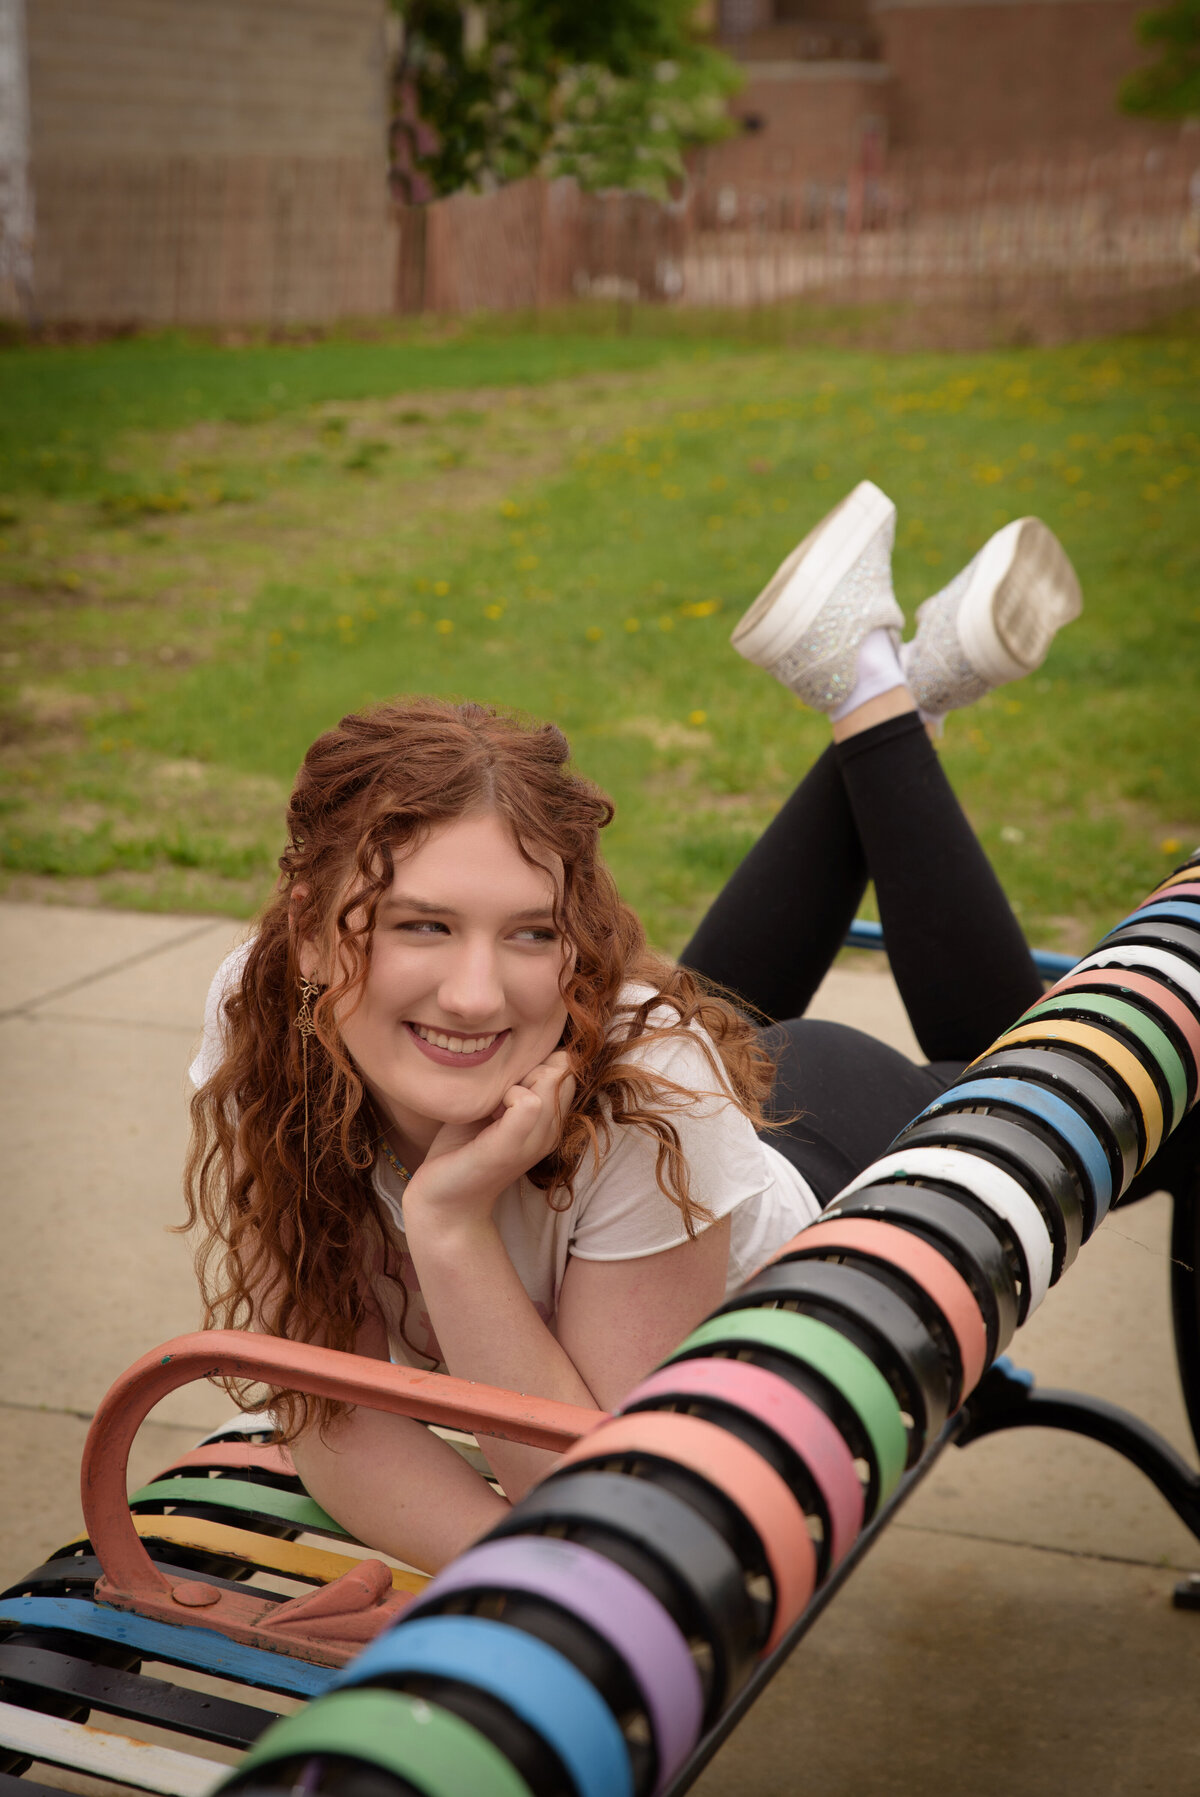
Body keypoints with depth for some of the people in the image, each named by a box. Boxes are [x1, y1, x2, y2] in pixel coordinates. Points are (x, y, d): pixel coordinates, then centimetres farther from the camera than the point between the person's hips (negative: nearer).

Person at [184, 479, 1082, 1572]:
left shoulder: (646, 1082, -46)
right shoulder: (257, 1032, -38)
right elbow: (329, 1409, -32)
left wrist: (452, 1224, -52)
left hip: (830, 1172, -2)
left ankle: (879, 691, 25)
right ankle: (897, 693, 34)